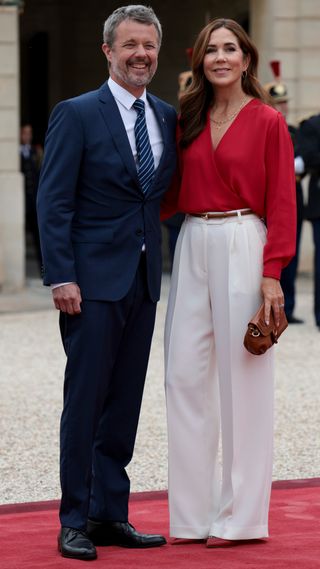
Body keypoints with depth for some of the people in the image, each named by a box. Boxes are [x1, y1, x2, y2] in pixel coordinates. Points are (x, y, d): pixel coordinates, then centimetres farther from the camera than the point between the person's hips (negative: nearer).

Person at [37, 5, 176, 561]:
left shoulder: (168, 118, 11)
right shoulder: (76, 115, -5)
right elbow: (53, 202, -9)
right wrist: (62, 278, -15)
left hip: (144, 280, 6)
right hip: (93, 281, -6)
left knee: (125, 402, 9)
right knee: (85, 400, -3)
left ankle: (110, 514, 16)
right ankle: (75, 522, 3)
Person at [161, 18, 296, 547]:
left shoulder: (267, 122, -3)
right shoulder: (190, 119, 12)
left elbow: (281, 202, -6)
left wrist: (272, 272, -13)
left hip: (241, 248, -5)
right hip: (192, 248, 6)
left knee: (241, 378, -1)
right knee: (184, 374, 3)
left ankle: (241, 515, 7)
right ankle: (194, 513, 11)